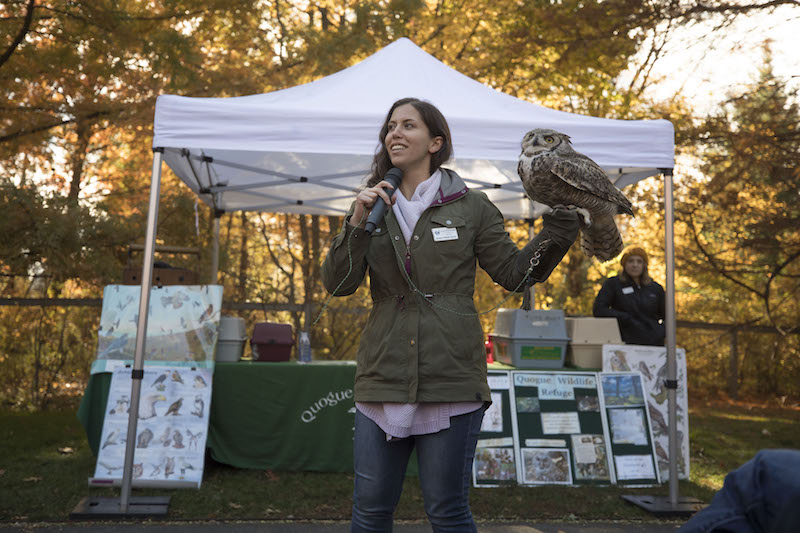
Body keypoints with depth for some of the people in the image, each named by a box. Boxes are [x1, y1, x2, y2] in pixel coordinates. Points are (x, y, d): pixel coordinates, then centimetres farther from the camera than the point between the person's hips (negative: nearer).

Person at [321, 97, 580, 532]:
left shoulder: (470, 207, 4)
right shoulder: (372, 206, 11)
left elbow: (515, 273, 3)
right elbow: (337, 284, 2)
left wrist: (560, 225, -7)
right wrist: (356, 223, -11)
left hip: (450, 379, -3)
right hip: (383, 378, 3)